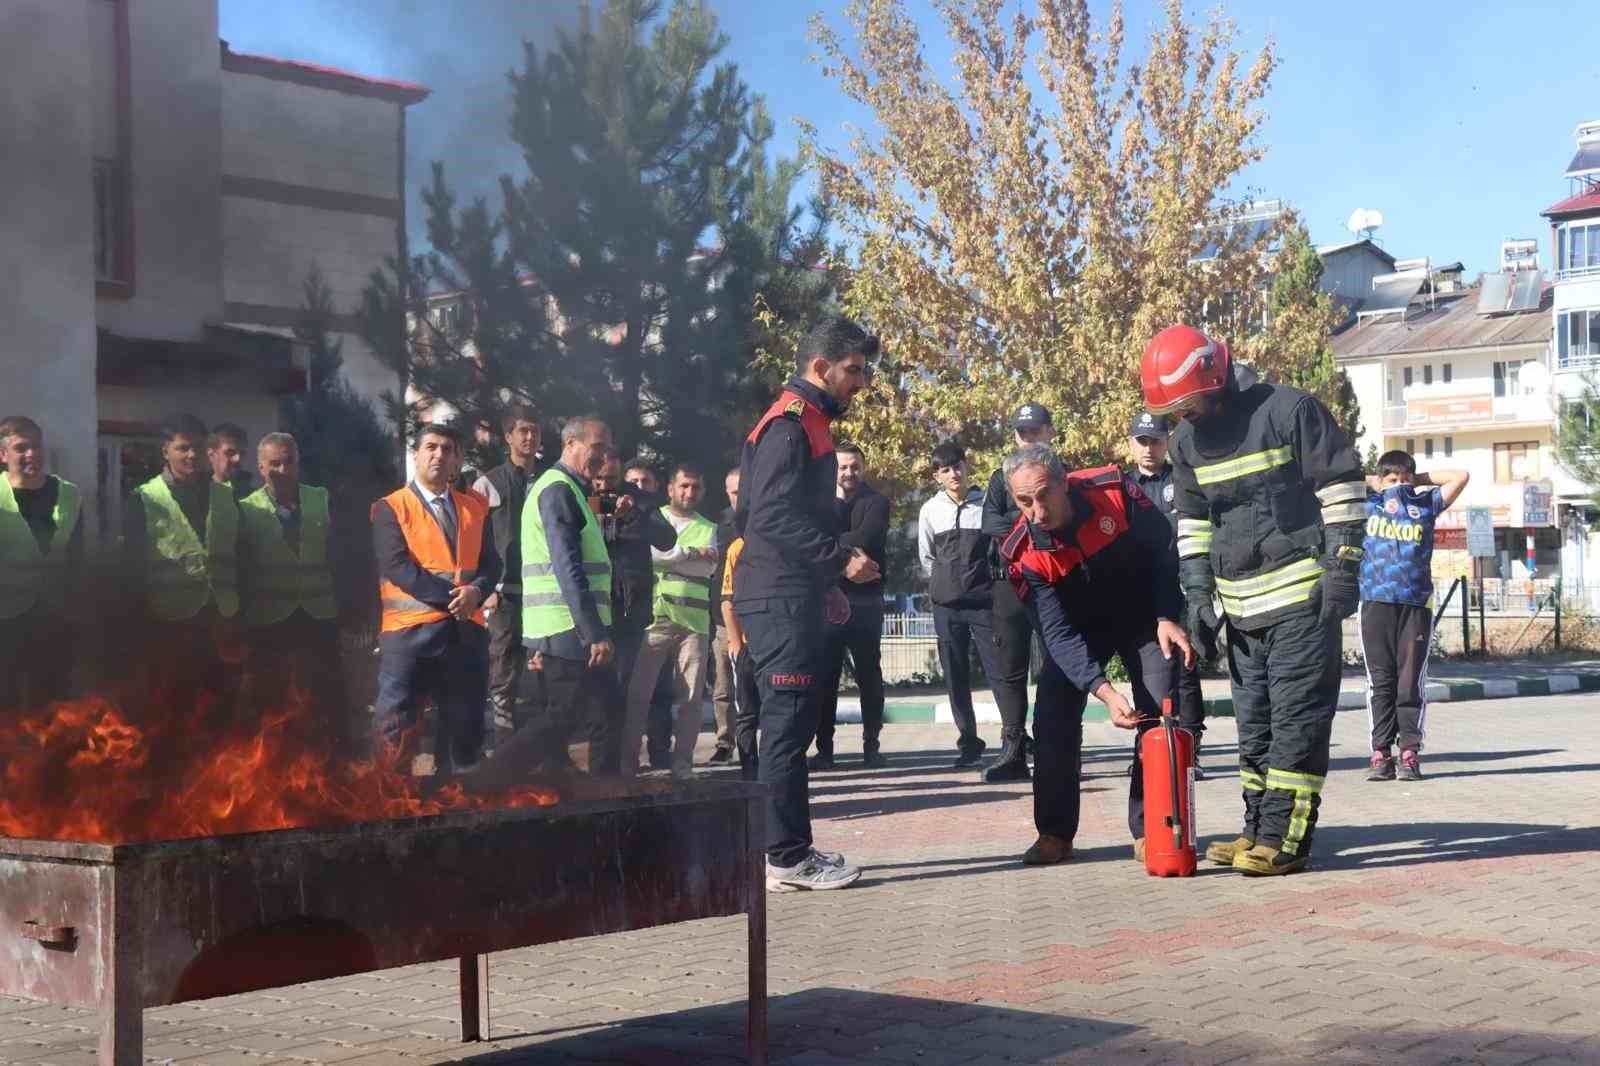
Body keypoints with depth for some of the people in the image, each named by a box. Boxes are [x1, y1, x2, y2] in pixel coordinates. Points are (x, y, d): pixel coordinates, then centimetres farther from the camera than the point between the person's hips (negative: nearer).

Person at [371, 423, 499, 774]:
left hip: (466, 630, 5)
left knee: (464, 727, 10)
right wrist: (451, 596, -17)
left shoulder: (475, 507, 15)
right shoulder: (391, 508, 0)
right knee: (396, 723, -10)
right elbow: (397, 566, -12)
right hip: (411, 628, -5)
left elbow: (491, 563, 8)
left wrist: (475, 592, -14)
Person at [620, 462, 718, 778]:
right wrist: (690, 553, -4)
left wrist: (667, 557, -5)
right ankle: (627, 760, -1)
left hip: (694, 621, 2)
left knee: (691, 696, -1)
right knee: (638, 693, -5)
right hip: (654, 617, -2)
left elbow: (709, 566, 1)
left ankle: (682, 763, 5)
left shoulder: (708, 528, 18)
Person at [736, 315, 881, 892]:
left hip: (790, 596, 10)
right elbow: (773, 515, -22)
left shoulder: (806, 422, 20)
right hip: (781, 600, -10)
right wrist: (841, 559, -21)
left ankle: (790, 849, 17)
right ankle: (787, 858, -4)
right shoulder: (790, 423, -13)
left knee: (790, 723, 11)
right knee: (788, 722, -8)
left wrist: (824, 584, 21)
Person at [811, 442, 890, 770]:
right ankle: (824, 748, 3)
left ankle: (871, 746, 9)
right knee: (825, 677, -1)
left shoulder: (876, 502, 5)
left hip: (865, 601, -2)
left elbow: (865, 539, -13)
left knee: (869, 675, 3)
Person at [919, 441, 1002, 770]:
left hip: (984, 603, -2)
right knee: (956, 678, 4)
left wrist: (993, 583, 5)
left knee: (999, 669, -7)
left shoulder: (986, 504, -2)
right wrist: (944, 585, 11)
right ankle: (968, 743, 12)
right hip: (946, 606, 2)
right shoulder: (931, 510, 5)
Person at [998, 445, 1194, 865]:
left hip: (1143, 614, 0)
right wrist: (1105, 692, -44)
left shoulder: (1113, 490, -30)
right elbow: (1058, 634, -31)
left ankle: (1148, 830, 1)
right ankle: (1055, 833, 5)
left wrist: (1167, 618, -21)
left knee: (1159, 716, -9)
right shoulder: (1024, 555, -28)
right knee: (1053, 721, -8)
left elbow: (1162, 547, -14)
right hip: (1079, 626, 1)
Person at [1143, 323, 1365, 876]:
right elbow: (1192, 523, 17)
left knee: (1296, 719, -6)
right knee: (1253, 719, 12)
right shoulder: (1187, 439, 9)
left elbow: (1342, 488, -9)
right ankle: (1260, 831, 20)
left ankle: (1285, 839, -5)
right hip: (1241, 604, 7)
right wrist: (1197, 594, 9)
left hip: (1302, 596, -7)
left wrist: (1343, 569, -13)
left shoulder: (1288, 410, -11)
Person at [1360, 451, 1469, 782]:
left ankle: (1409, 751, 0)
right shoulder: (1367, 504, 12)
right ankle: (1381, 753, 0)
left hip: (1416, 605, 1)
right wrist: (1371, 482, 15)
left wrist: (1421, 479, 17)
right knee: (1380, 681, -1)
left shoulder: (1426, 504, 15)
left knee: (1412, 682, -2)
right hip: (1377, 602, -1)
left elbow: (1460, 477, 16)